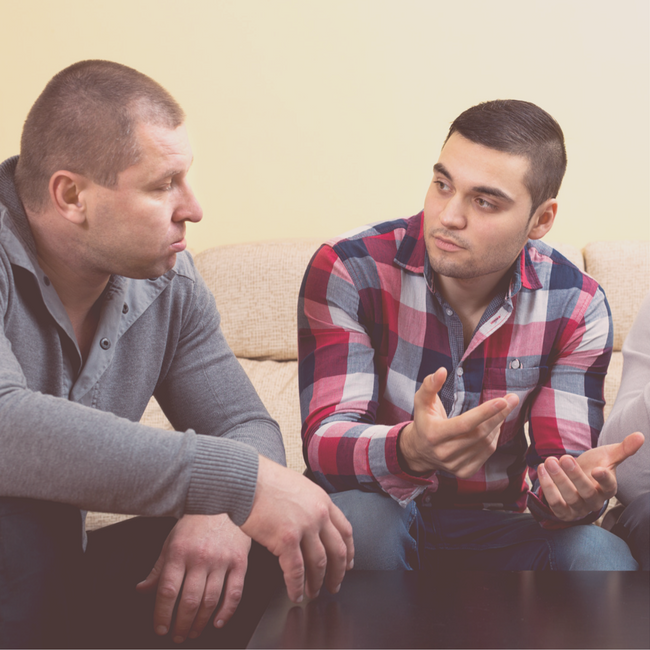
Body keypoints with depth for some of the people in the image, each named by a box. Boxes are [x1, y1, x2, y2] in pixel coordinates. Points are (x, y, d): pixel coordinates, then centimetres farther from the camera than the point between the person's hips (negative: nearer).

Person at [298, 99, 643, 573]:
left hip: (492, 530, 2)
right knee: (359, 520, -36)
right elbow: (324, 440, -22)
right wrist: (411, 449, -45)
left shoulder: (577, 308, -6)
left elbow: (558, 457, -9)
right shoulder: (348, 271, -14)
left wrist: (578, 491, -36)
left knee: (602, 558, -28)